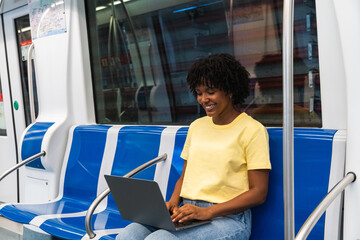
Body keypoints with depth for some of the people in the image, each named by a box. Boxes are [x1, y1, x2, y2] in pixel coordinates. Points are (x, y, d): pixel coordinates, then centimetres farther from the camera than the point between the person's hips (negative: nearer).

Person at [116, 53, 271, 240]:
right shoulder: (196, 126, 16)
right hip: (187, 211, 6)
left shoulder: (252, 130, -4)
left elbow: (258, 193, -7)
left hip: (228, 218, -5)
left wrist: (207, 212, -16)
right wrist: (173, 202, -1)